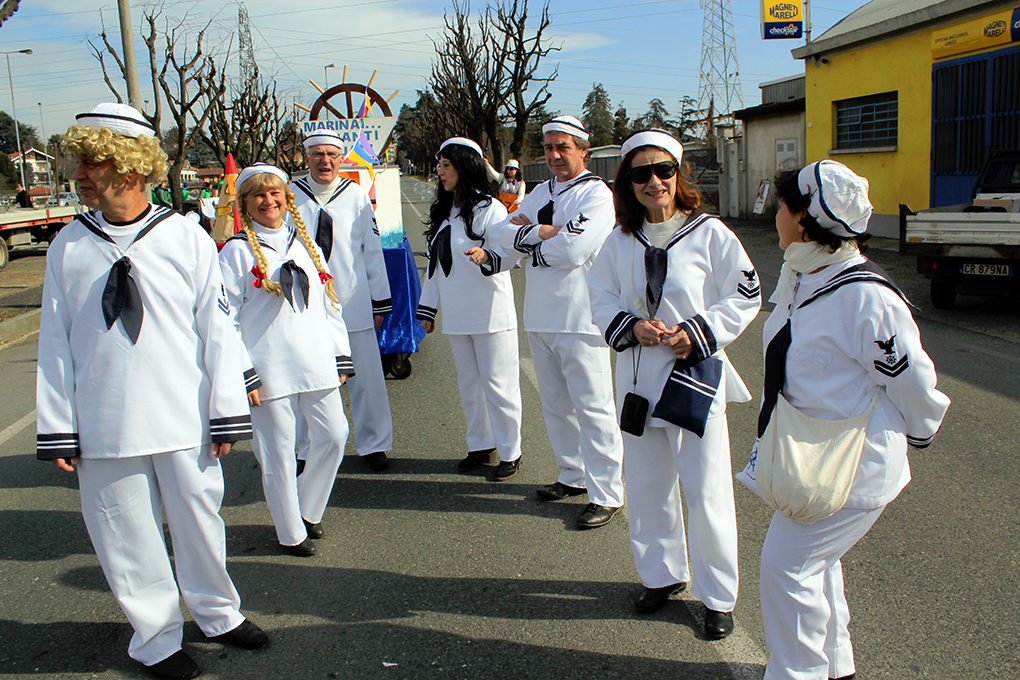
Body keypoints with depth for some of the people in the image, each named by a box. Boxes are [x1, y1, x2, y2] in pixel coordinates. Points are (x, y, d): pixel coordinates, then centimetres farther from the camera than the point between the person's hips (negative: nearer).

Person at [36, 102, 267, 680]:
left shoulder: (186, 237, -3)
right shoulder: (68, 246, 2)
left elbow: (216, 328, -2)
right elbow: (56, 343, 5)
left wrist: (227, 413, -3)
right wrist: (57, 429, 4)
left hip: (184, 417, -1)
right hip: (104, 424, 1)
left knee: (199, 518, 11)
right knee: (128, 535, 9)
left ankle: (218, 612, 36)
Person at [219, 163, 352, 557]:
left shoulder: (305, 245, 13)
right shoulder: (237, 252, -2)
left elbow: (327, 304, 16)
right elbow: (225, 318, -5)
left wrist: (340, 358, 12)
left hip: (316, 363, 5)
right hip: (270, 369, -5)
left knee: (333, 436, 6)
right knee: (278, 451, 2)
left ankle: (308, 510, 29)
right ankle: (291, 533, 20)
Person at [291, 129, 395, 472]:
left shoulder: (357, 195, 2)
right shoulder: (291, 196, 3)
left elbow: (372, 249, 5)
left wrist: (380, 301, 5)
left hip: (353, 302, 0)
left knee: (365, 377, 4)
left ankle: (372, 444, 21)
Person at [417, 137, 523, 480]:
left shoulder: (489, 209, -9)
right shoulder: (444, 213, 15)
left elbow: (509, 253, -19)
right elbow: (435, 264, 19)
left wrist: (486, 256, -40)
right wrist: (427, 308, 19)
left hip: (491, 314, -7)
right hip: (456, 316, 8)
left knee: (497, 384, -2)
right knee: (469, 383, 14)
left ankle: (510, 452, 10)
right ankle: (480, 444, 28)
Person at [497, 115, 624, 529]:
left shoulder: (597, 195, -7)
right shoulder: (540, 193, 17)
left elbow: (572, 250, -20)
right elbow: (506, 235, 6)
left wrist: (529, 237, -5)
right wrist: (546, 232, -10)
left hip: (579, 319, -7)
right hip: (540, 316, 8)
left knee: (593, 407, -5)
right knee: (555, 403, 16)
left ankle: (607, 493, 4)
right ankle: (573, 476, 30)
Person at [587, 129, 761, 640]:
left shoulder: (709, 233, -7)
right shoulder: (620, 241, 5)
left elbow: (744, 297, -4)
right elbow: (603, 301, 9)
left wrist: (697, 332, -15)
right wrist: (633, 327, -10)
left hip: (696, 375, -4)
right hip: (638, 376, 4)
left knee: (705, 492, 1)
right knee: (646, 484, 15)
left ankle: (717, 596, 19)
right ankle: (662, 574, 36)